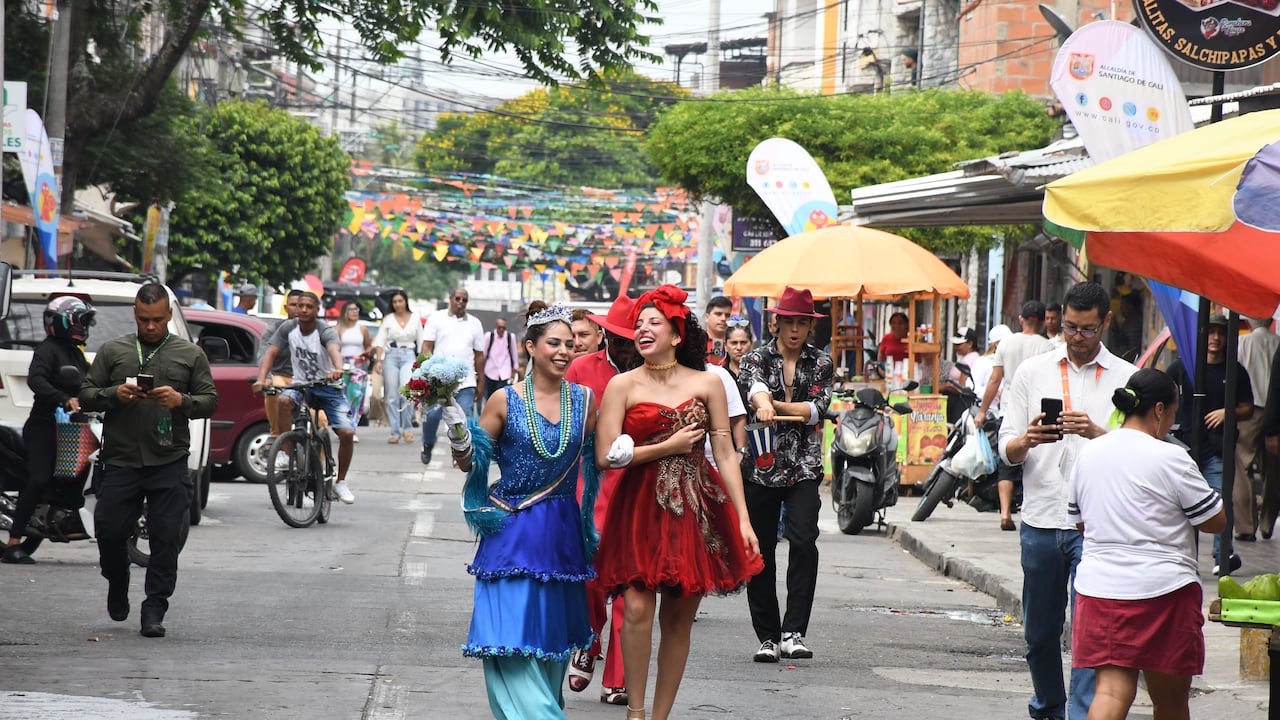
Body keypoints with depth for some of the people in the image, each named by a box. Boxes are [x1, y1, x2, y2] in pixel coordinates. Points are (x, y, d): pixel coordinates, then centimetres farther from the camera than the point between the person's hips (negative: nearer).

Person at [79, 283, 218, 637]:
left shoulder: (190, 354, 10)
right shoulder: (112, 351, 10)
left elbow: (210, 401, 8)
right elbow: (85, 395, 9)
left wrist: (181, 401, -12)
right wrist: (114, 394, -10)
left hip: (170, 465, -1)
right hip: (121, 462, 1)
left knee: (166, 540, -4)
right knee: (109, 532, 0)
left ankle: (154, 611, 4)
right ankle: (117, 588, 29)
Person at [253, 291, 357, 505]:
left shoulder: (325, 331, -17)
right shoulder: (288, 328, -6)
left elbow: (334, 349, -38)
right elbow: (271, 353, -10)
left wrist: (337, 369, -61)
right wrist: (261, 379, -28)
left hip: (329, 386, -2)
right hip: (301, 384, 2)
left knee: (347, 433, -15)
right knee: (284, 401, -34)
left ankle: (341, 482, 6)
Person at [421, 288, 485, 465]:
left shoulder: (475, 323, 15)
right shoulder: (437, 318, 7)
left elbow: (479, 355, 17)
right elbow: (427, 346, 2)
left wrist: (481, 381, 14)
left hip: (466, 382, 2)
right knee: (432, 414, -6)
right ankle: (427, 446, 18)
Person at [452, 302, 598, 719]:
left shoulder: (585, 400, 4)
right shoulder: (505, 400, -5)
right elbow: (470, 464, -1)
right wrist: (457, 429, -18)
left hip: (562, 533, 3)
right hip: (512, 532, -3)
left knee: (553, 636, 12)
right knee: (512, 638, -10)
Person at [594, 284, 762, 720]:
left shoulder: (707, 385, 7)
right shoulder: (623, 386, 3)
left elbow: (725, 455, 6)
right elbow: (606, 456, -5)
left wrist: (743, 520, 1)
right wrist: (668, 447, -6)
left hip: (696, 508, 2)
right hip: (641, 507, -2)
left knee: (679, 618, 4)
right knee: (638, 607, -17)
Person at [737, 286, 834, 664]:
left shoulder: (821, 363, 9)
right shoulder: (757, 358, 4)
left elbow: (818, 408, -5)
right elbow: (755, 385, -19)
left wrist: (779, 406, -16)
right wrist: (764, 405, -41)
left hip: (804, 467, 0)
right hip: (762, 464, 0)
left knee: (804, 541, -18)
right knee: (760, 550, 1)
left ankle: (793, 633, -17)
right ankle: (767, 637, 11)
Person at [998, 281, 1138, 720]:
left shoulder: (1127, 379, 4)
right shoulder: (1032, 371, 11)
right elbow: (1007, 449, 8)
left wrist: (1096, 433, -21)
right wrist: (1026, 441, -15)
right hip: (1041, 519, 3)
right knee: (1039, 630, 11)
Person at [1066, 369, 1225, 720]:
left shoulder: (1088, 454, 7)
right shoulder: (1170, 458, -11)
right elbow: (1216, 520, -5)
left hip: (1099, 586, 4)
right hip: (1163, 587, -4)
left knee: (1112, 690, -3)